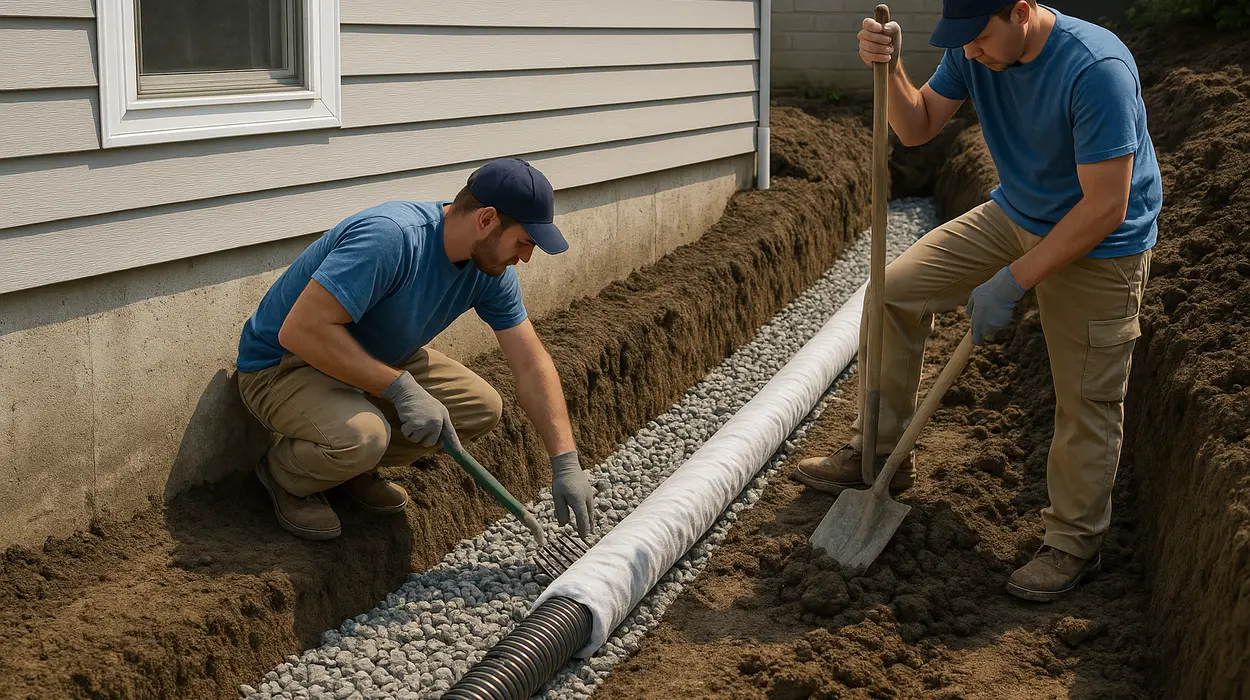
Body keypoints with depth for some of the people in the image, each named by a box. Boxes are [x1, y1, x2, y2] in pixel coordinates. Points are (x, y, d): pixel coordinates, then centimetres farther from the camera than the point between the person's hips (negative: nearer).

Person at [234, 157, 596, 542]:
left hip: (374, 358, 8)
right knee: (361, 435, -36)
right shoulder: (391, 236, -35)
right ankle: (285, 475, -1)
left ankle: (356, 467, 12)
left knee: (482, 408, -4)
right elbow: (300, 330, -38)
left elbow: (532, 365, -4)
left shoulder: (490, 268, -9)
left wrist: (566, 464, -11)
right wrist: (401, 388, -35)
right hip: (280, 364, -8)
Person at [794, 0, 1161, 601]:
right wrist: (889, 68, -21)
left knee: (1086, 400, -1)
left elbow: (1104, 208, -31)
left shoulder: (1096, 70, -32)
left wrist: (1010, 283, -27)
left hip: (1099, 247, -7)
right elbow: (918, 128, 1)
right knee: (894, 290, 2)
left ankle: (1074, 542, 19)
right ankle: (879, 453, 15)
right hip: (1013, 216, 7)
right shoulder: (975, 52, -11)